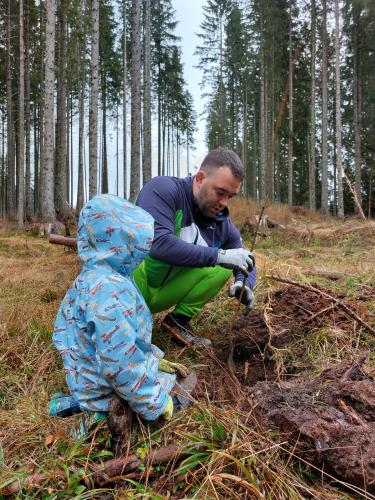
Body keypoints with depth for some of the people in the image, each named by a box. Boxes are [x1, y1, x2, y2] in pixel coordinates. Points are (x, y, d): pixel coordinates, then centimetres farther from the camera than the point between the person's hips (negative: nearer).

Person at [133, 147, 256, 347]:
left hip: (163, 293, 5)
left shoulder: (223, 223, -2)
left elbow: (245, 263, 10)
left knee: (223, 267, -7)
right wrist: (219, 255, -29)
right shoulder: (163, 189, -19)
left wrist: (244, 284, -15)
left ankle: (179, 321, 0)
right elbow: (158, 243, -33)